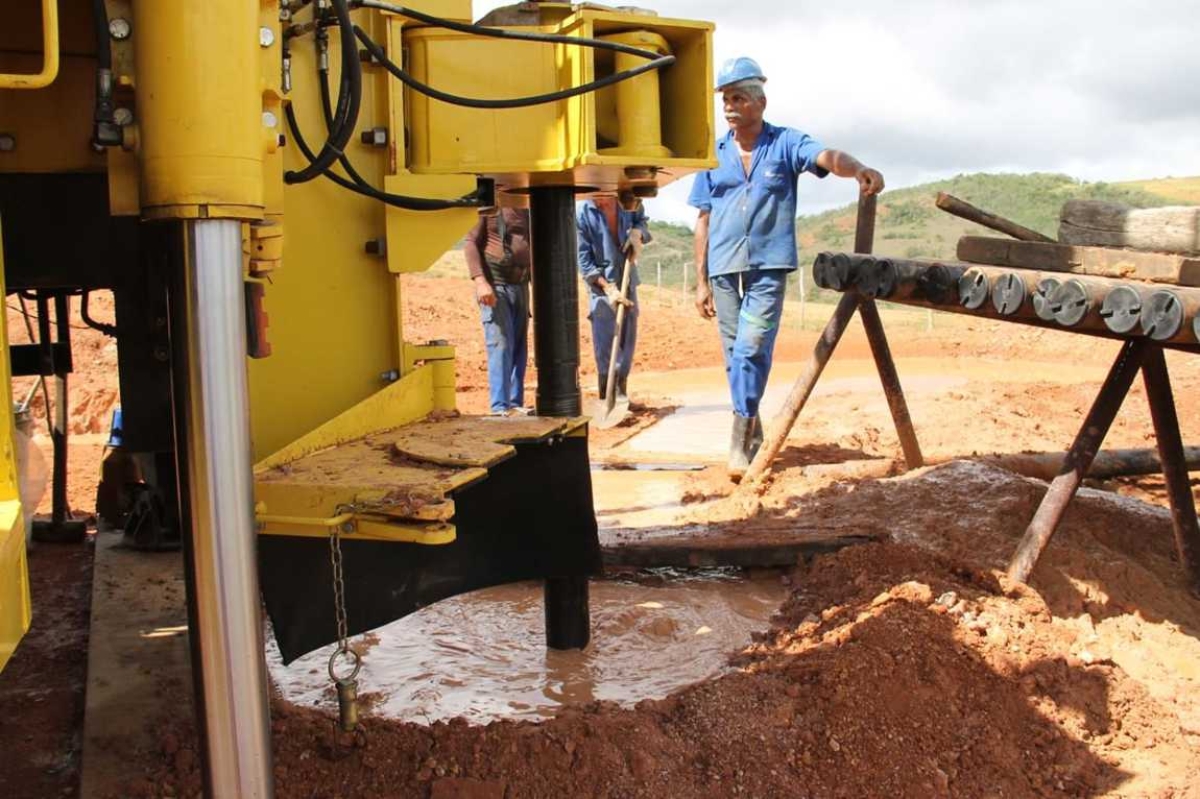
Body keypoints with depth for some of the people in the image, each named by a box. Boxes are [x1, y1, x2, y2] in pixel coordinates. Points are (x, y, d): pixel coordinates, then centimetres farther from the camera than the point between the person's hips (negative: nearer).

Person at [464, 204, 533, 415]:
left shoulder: (526, 211, 14)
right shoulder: (490, 208, -3)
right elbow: (470, 242, -7)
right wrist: (480, 280, -19)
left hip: (521, 285, 6)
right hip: (495, 284, -6)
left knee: (520, 346, 6)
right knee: (500, 345, -10)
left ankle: (516, 402, 13)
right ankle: (500, 407, -8)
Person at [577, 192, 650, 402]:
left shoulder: (628, 203, -5)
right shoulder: (584, 214, -15)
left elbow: (640, 218, 17)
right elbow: (584, 260, -12)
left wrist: (638, 232, -7)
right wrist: (608, 288, -18)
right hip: (601, 284, -4)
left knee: (628, 337, 10)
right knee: (605, 345, -7)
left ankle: (621, 393, 22)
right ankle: (607, 398, -3)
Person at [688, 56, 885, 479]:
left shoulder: (786, 143, 4)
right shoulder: (714, 154, 11)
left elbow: (827, 157, -15)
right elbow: (704, 220, 11)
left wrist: (857, 169, -39)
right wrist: (701, 280, 8)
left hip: (769, 266, -3)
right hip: (724, 268, 3)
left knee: (753, 348, -14)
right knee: (735, 355, 7)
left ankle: (741, 443, -9)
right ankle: (752, 436, 22)